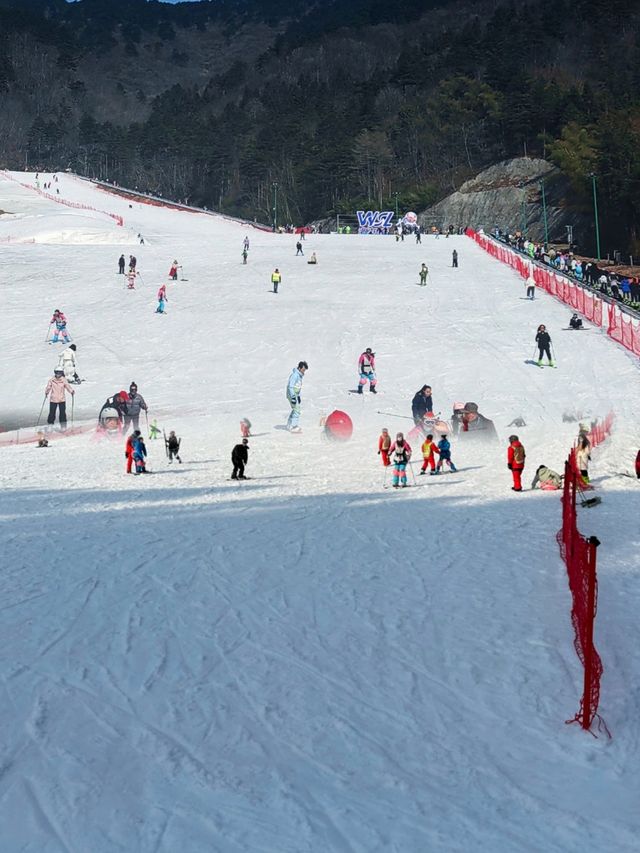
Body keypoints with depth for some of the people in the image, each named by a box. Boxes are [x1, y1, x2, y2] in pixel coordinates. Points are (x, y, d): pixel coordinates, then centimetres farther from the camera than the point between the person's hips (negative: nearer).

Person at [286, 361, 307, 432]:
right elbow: (291, 386, -23)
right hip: (292, 394, -10)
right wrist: (293, 397, -26)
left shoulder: (300, 375, 10)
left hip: (295, 395, 10)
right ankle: (293, 427, -12)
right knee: (296, 410, -12)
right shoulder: (295, 375, -20)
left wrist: (298, 396, 22)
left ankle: (289, 425, 30)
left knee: (294, 410, 19)